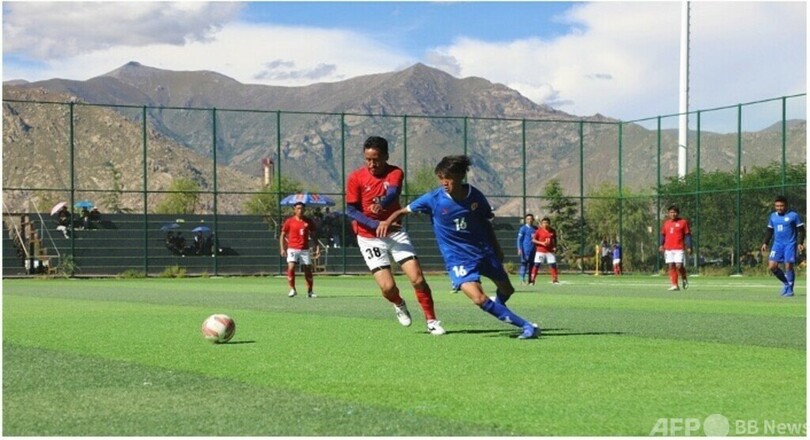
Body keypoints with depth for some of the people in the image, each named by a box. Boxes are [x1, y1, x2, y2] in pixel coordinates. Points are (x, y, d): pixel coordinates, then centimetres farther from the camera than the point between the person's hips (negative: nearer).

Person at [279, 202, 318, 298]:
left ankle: (310, 292, 13)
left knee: (308, 270, 1)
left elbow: (313, 235, 14)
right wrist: (282, 249, -2)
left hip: (304, 249, 2)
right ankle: (292, 289, -7)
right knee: (291, 268, -18)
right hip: (292, 249, -2)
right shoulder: (289, 221, 1)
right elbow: (282, 235, 6)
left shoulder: (309, 221, 6)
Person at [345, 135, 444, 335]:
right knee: (387, 287, -11)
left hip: (395, 233, 1)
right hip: (370, 238, -1)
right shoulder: (356, 177, -8)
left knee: (417, 278, -9)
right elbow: (351, 210, -7)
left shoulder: (395, 173, -8)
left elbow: (392, 193, -29)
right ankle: (399, 304, 24)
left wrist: (382, 204, -53)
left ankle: (432, 321, 7)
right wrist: (373, 224, -24)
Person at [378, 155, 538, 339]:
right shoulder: (433, 199, -16)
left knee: (507, 289, 20)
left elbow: (486, 222, 5)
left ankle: (497, 304, 57)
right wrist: (388, 221, -23)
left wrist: (497, 248, 13)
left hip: (484, 251, 3)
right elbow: (405, 210, -5)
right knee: (479, 298, -24)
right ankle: (526, 326, -16)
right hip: (458, 259, -3)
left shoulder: (475, 196, -11)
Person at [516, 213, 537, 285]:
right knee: (524, 263, -8)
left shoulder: (535, 228, 13)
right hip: (526, 249, -5)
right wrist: (519, 249, -12)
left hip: (533, 249, 5)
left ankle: (528, 279, 14)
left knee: (531, 264, 7)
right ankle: (522, 279, -6)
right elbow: (519, 239, -3)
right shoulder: (523, 228, -1)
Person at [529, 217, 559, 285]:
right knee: (536, 265, -6)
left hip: (550, 251, 3)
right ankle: (532, 280, -3)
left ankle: (555, 280, 12)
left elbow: (554, 240, 18)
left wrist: (555, 247, 2)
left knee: (553, 265, 1)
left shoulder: (552, 231, 5)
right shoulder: (539, 230, -6)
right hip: (540, 251, -3)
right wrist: (541, 243, -18)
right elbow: (533, 240, -6)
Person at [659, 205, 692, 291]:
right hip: (668, 249, 4)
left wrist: (689, 247, -6)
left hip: (679, 248, -4)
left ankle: (684, 279, 14)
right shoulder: (666, 223, 14)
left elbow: (688, 235, 1)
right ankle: (674, 285, 5)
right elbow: (663, 235, 20)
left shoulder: (683, 222, 2)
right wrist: (661, 245, 6)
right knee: (671, 267, 1)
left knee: (678, 266, -14)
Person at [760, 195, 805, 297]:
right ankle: (786, 283, 16)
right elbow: (769, 231, 21)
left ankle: (789, 290, 6)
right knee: (772, 266, -6)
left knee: (789, 266, -8)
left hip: (790, 244, -5)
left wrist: (800, 243, -12)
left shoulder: (794, 216, -4)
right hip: (777, 244, 5)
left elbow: (801, 230, -2)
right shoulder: (772, 216, 11)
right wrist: (765, 243, 13)